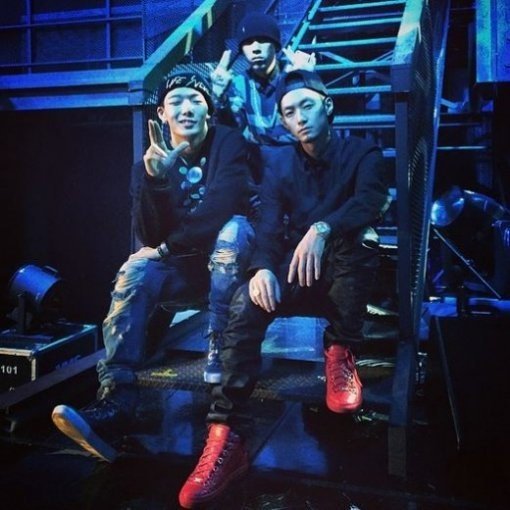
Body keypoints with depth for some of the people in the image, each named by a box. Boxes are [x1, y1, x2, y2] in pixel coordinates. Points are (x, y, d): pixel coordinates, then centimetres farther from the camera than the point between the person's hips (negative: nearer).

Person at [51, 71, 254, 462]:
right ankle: (117, 398, -37)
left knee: (234, 228, -34)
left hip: (227, 257, -2)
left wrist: (168, 246, -15)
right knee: (135, 273, -26)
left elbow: (223, 210, -21)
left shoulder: (229, 143, -7)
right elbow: (151, 237, -10)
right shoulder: (152, 160, 1)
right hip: (181, 265, 3)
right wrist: (156, 181, -26)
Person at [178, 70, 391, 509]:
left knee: (359, 232, -35)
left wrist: (322, 228, -43)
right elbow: (269, 226, -6)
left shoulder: (363, 153, 0)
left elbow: (370, 201, -22)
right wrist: (263, 268, -28)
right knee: (245, 304, -29)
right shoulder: (278, 162, 9)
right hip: (296, 275, 2)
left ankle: (341, 354, -20)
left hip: (346, 279, -2)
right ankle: (228, 437, -33)